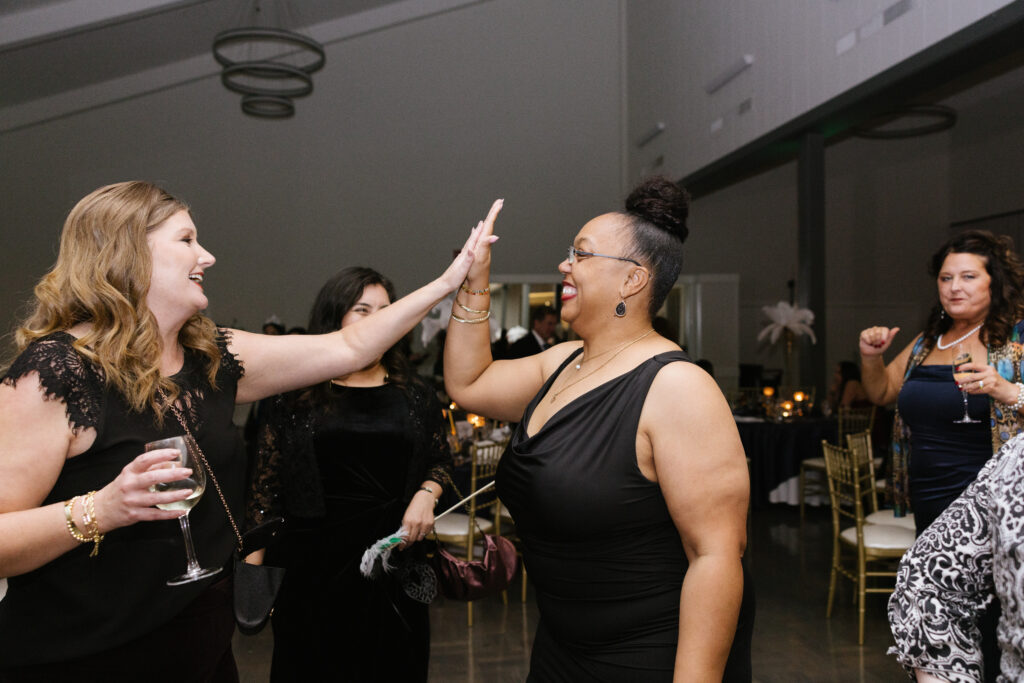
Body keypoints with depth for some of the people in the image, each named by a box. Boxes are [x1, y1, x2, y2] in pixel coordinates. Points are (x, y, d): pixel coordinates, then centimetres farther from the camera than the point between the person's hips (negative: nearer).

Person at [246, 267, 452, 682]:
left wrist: (426, 494, -6)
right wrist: (254, 570, -2)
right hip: (312, 564, -1)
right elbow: (266, 486, 1)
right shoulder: (296, 398, 0)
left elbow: (441, 461, 15)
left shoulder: (414, 397, 6)